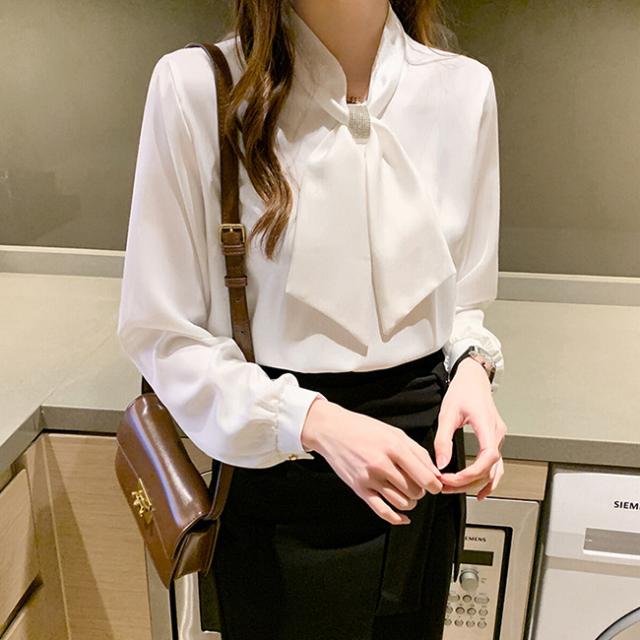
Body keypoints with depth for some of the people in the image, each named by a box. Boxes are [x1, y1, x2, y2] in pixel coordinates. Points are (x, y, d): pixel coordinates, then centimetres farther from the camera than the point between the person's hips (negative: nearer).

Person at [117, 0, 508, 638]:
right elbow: (159, 332, -11)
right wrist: (311, 420, -23)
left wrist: (472, 366, -14)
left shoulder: (465, 86, -5)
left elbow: (463, 302, 8)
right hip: (276, 482, -2)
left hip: (421, 457, 4)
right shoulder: (196, 84, -14)